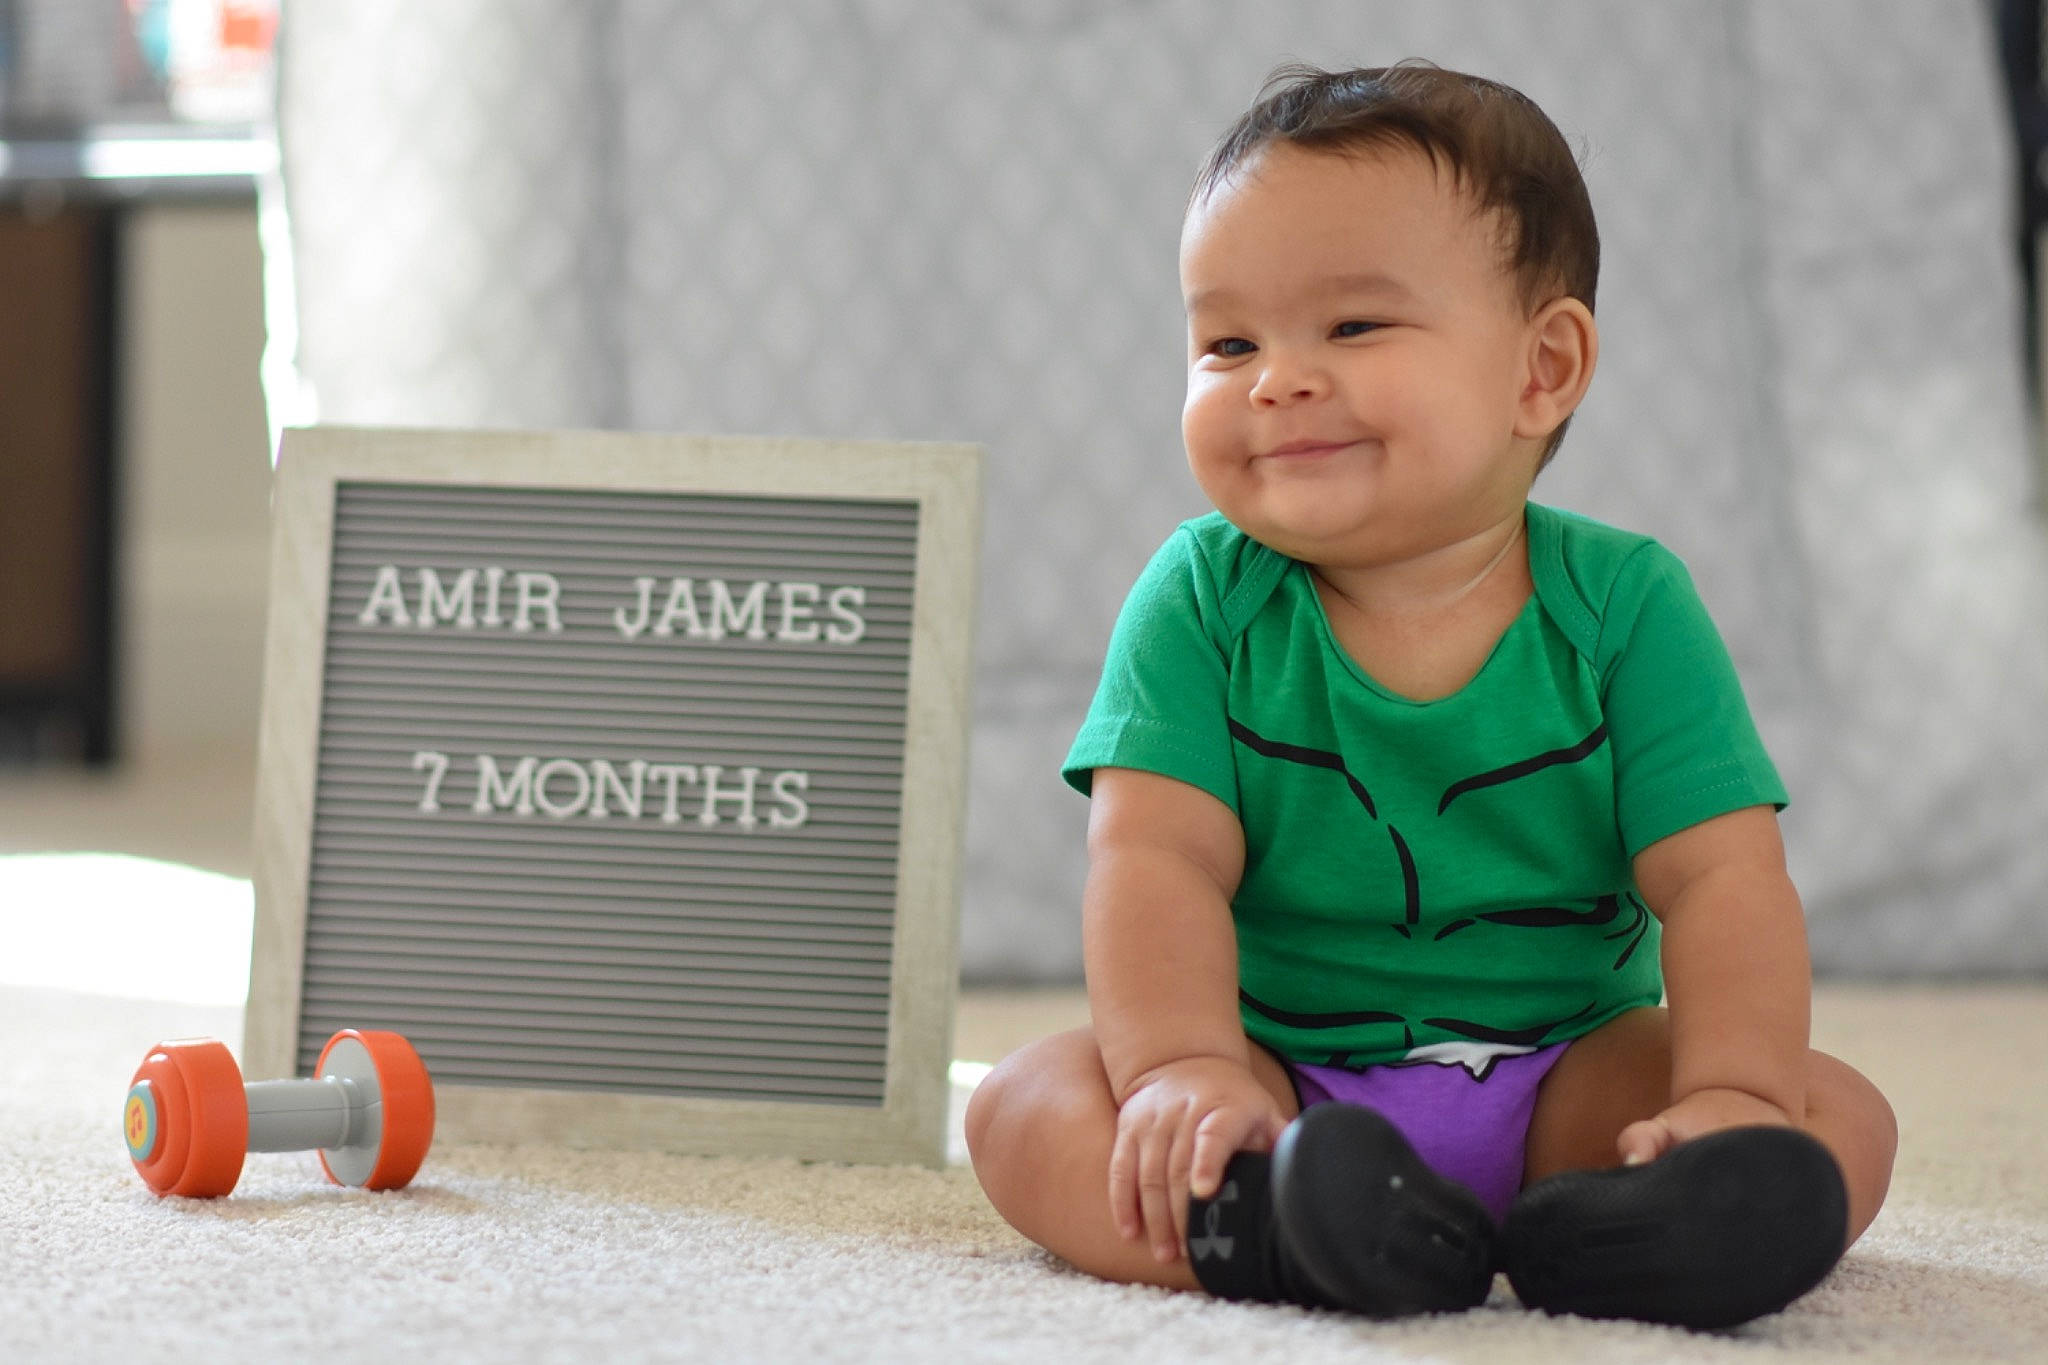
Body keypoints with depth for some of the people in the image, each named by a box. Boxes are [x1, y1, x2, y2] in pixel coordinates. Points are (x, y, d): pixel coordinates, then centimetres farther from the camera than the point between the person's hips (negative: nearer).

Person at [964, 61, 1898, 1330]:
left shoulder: (1623, 603, -4)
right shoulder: (1204, 597, -3)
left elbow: (1721, 875, -11)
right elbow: (1156, 857, -14)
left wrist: (1732, 1093, -29)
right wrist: (1183, 1068, -33)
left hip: (1563, 1072, 1)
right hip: (1281, 1081, 0)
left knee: (1840, 1120, -21)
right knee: (1026, 1107, -25)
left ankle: (1583, 1236, -49)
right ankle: (1271, 1225, -51)